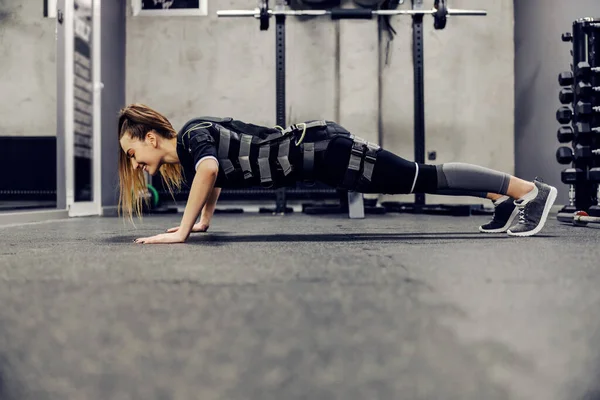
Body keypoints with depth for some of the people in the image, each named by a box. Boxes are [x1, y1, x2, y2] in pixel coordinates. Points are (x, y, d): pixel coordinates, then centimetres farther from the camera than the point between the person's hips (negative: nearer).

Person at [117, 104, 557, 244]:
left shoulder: (190, 135, -13)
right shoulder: (190, 145, 14)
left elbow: (209, 168, -35)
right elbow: (216, 173, 34)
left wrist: (182, 232, -31)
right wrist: (204, 221, 29)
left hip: (318, 150, -8)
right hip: (310, 151, 8)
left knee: (426, 178, -6)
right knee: (420, 178, 14)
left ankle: (529, 189, 0)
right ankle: (504, 200, 23)